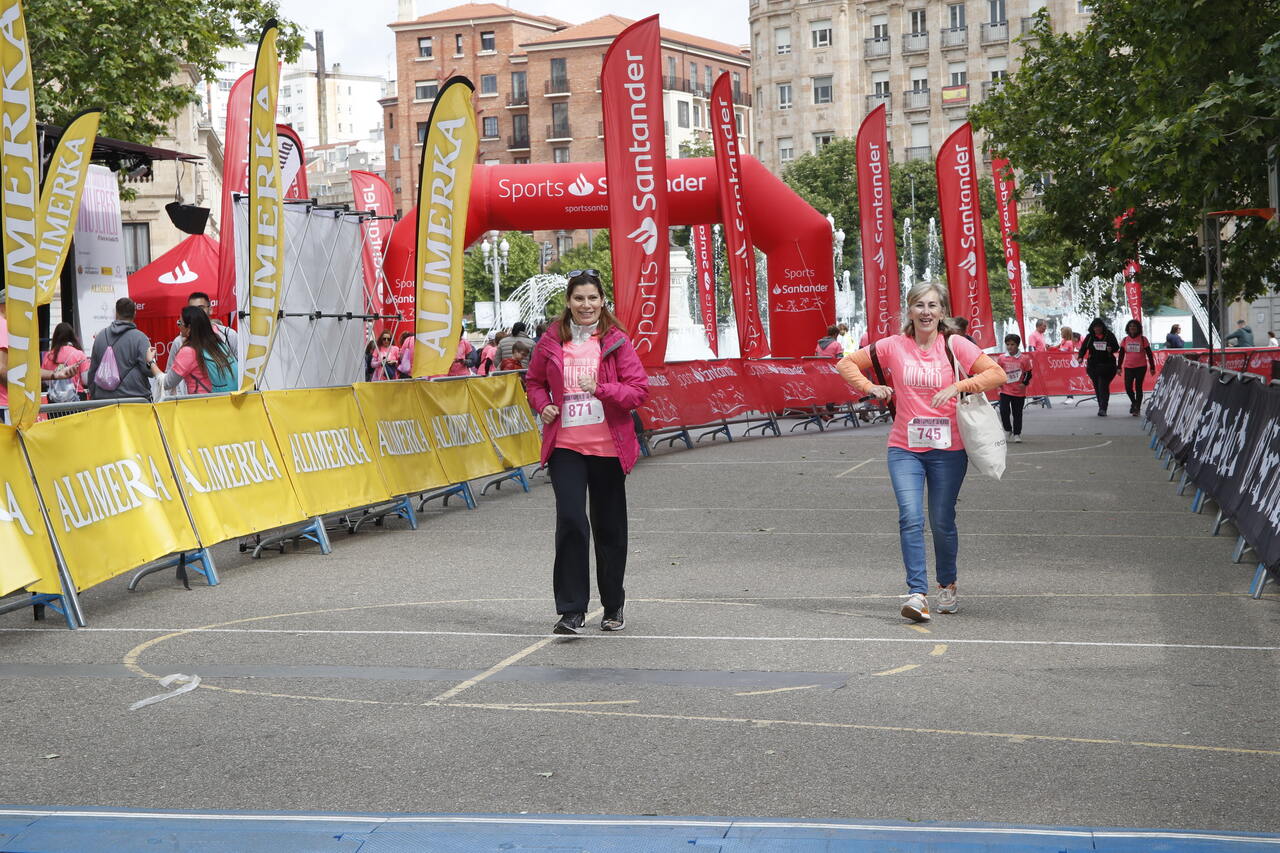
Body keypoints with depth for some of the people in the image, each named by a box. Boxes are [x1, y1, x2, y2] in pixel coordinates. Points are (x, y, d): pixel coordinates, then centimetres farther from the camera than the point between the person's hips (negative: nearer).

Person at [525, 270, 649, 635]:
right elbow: (534, 381, 18)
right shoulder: (551, 342, 3)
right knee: (570, 521, -13)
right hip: (565, 445, 0)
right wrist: (543, 405, -2)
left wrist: (601, 389, -20)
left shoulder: (616, 341, -2)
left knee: (610, 527, 10)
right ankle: (571, 610, -6)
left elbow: (639, 389, -6)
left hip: (608, 447, 0)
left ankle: (613, 606, 27)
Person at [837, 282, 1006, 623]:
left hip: (948, 450, -1)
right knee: (911, 518, -15)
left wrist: (958, 386, -20)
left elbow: (997, 374, -8)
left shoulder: (955, 345, -2)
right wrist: (870, 387, -6)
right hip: (905, 450, 1)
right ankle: (917, 593, -15)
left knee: (943, 522, 8)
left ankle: (947, 585, 31)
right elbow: (847, 364, 11)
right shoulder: (894, 347, 2)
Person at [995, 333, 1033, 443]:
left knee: (1017, 413, 6)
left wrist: (1025, 383, -10)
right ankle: (1008, 430, 16)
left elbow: (1028, 373, 2)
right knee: (1004, 411, -7)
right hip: (1005, 390, 1)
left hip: (1019, 391, -1)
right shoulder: (1001, 358, -1)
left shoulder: (1024, 359, -5)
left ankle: (1017, 434, 18)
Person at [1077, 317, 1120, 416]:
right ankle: (1102, 407, 18)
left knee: (1103, 386, -13)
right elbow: (1083, 347, 5)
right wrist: (1080, 357, -13)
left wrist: (1111, 349, -18)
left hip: (1106, 365, -3)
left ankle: (1103, 409, -17)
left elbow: (1116, 347, 5)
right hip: (1093, 365, 3)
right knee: (1097, 387, 7)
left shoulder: (1109, 335, 1)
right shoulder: (1090, 337, 8)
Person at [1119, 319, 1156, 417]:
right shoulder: (1125, 340, 8)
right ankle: (1134, 402, 22)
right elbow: (1121, 354, 11)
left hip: (1141, 367, -2)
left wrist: (1152, 367, 1)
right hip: (1128, 367, 2)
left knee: (1138, 387, -2)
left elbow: (1149, 354, 3)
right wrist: (1119, 367, 5)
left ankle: (1137, 408, 7)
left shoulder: (1143, 339, 1)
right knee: (1128, 387, -5)